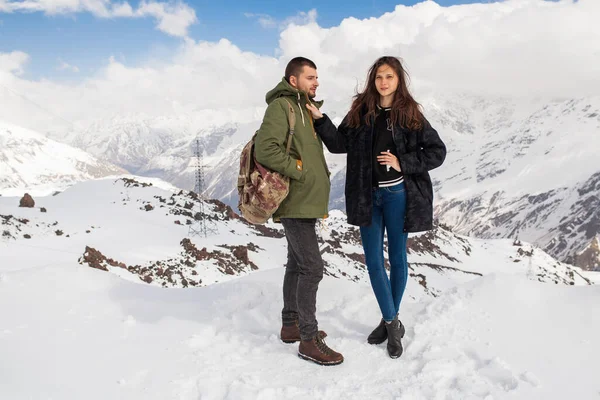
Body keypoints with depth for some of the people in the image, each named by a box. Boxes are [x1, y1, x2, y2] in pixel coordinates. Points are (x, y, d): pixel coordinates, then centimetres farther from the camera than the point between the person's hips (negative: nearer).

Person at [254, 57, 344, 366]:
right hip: (296, 202, -10)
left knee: (297, 264, 16)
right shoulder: (281, 106, -11)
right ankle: (309, 340, -2)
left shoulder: (304, 108, 18)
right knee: (312, 267, -10)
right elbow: (265, 149, -24)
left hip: (304, 201, 10)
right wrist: (300, 172, -18)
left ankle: (291, 325, 28)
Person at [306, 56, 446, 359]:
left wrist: (402, 163, -14)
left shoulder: (409, 114, -3)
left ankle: (390, 320, 26)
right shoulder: (361, 110, 5)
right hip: (367, 195, 3)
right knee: (373, 260, 5)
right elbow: (341, 144, 3)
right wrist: (320, 120, -9)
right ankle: (392, 323, 20)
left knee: (397, 258, 9)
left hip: (397, 194, -3)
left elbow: (437, 151, -3)